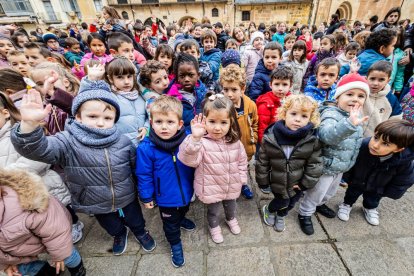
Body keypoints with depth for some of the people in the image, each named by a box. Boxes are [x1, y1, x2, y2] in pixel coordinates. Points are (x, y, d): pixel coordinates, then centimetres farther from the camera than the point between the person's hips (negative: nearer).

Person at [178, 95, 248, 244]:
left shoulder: (235, 141, -11)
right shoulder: (201, 142, -26)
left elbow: (242, 160, 4)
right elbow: (189, 159, -42)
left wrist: (241, 178, 5)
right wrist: (194, 138, -53)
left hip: (232, 186, 4)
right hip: (211, 188, -4)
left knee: (231, 206, 31)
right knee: (213, 211, 22)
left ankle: (231, 219, 64)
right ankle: (214, 227, 55)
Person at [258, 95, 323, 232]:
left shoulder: (312, 140, -18)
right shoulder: (270, 137, -20)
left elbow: (315, 164, -7)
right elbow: (262, 161, -9)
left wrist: (306, 183, -5)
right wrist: (263, 181, -2)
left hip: (297, 184, 2)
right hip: (277, 182, -2)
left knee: (291, 203, 22)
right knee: (282, 202, 13)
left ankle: (280, 216, 54)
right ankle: (268, 210, 48)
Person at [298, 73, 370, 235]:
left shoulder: (356, 115, 0)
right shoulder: (331, 114, -27)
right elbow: (327, 135, -49)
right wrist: (349, 124, -62)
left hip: (342, 166, 8)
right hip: (326, 165, -8)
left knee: (330, 191, 29)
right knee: (315, 193, 11)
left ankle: (320, 204, 56)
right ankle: (305, 214, 34)